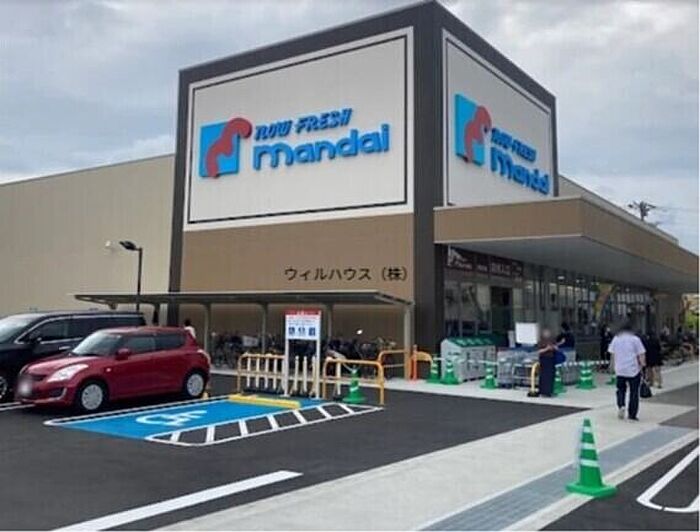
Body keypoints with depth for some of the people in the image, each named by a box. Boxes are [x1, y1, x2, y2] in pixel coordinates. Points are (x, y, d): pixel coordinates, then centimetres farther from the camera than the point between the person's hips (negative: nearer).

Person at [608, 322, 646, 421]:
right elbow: (641, 355, -6)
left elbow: (612, 354, 6)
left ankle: (621, 406, -7)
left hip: (620, 370, 2)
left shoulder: (616, 339, 5)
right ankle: (632, 414, 9)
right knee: (634, 392, 7)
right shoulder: (635, 339, -2)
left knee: (621, 389, 17)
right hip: (633, 370, -2)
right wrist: (642, 365, 5)